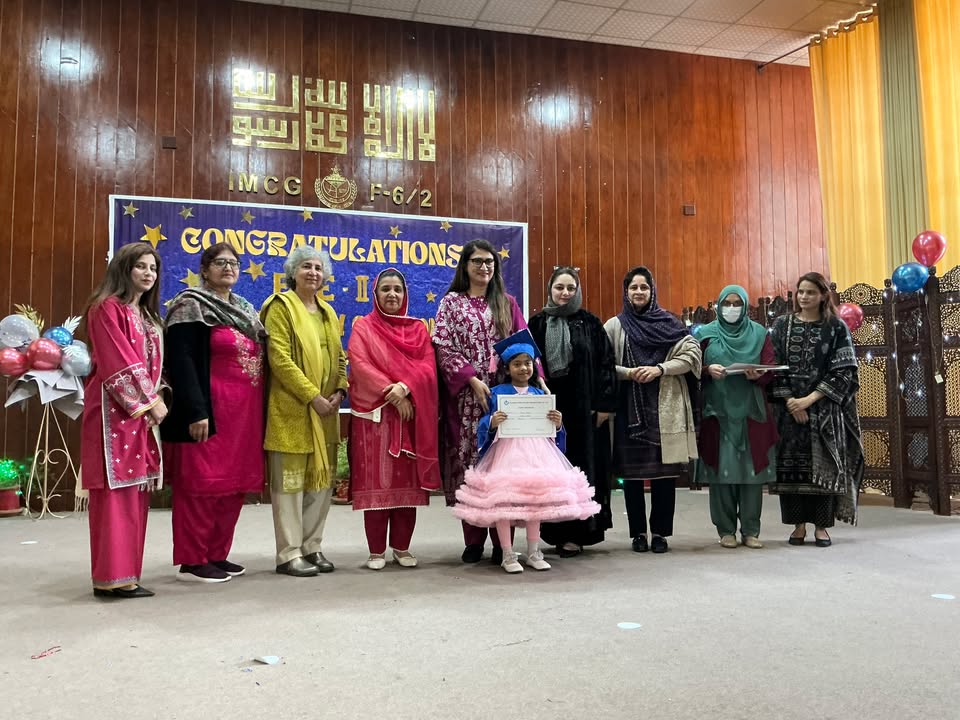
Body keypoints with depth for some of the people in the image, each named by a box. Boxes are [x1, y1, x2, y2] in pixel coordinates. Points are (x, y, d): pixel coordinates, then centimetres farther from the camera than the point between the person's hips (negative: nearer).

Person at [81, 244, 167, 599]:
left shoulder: (147, 316, 20)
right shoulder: (107, 308, -6)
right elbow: (117, 364, -14)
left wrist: (155, 401, 3)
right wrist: (150, 402, -14)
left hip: (142, 410, 8)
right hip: (115, 409, -8)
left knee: (135, 490, 8)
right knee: (116, 491, -7)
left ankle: (124, 571, 14)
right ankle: (112, 577, -3)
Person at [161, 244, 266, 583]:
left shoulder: (245, 310, 19)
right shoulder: (191, 306, -5)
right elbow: (181, 361, -14)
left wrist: (257, 412, 14)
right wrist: (196, 411, -22)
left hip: (244, 413, 8)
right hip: (210, 410, -8)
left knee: (234, 485, 10)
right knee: (201, 483, -3)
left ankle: (217, 554, 21)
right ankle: (192, 561, 6)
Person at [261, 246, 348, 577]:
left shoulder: (328, 313, 19)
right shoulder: (281, 306, -4)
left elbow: (339, 357, 18)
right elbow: (279, 358, -14)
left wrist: (340, 391, -1)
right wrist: (312, 396, -17)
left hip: (326, 410, 7)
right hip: (292, 409, -7)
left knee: (322, 479, 9)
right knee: (291, 481, -2)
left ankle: (312, 547, 20)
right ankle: (289, 554, 5)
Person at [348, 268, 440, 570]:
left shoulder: (418, 328, 13)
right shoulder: (363, 327, 5)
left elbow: (428, 367, 1)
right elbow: (360, 366, -8)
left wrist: (405, 386, -17)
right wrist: (391, 394, -16)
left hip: (412, 414, 3)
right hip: (373, 415, -2)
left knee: (408, 481, 4)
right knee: (375, 482, -2)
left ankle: (402, 547, 15)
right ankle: (376, 551, 6)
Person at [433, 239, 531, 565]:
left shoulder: (507, 303, 14)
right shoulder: (451, 302, 8)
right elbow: (444, 348, -1)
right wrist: (473, 380, -12)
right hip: (466, 394, -1)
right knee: (468, 458, -1)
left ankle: (502, 540, 5)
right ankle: (473, 540, 8)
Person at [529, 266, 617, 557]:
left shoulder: (591, 323, 4)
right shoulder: (537, 324, 6)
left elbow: (606, 364, 1)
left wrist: (604, 404, -6)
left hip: (583, 407, -1)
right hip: (548, 407, 1)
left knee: (584, 466, 1)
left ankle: (576, 531, 9)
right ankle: (555, 530, 14)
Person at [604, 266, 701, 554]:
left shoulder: (668, 323, 9)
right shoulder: (614, 325, 7)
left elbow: (692, 354, 0)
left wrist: (659, 369, -11)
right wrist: (628, 373, -14)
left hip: (664, 408, 1)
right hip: (629, 408, 0)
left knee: (665, 471, 2)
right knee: (632, 472, 2)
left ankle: (660, 532, 13)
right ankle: (638, 533, 14)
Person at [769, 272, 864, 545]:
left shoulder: (836, 327, 2)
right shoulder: (782, 325, 7)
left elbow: (843, 370, -4)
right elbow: (774, 366, 1)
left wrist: (810, 399, -13)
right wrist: (791, 402, -10)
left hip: (824, 408, -1)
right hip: (789, 407, 1)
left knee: (823, 465, -1)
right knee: (792, 464, 0)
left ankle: (821, 525, 8)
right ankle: (798, 524, 9)